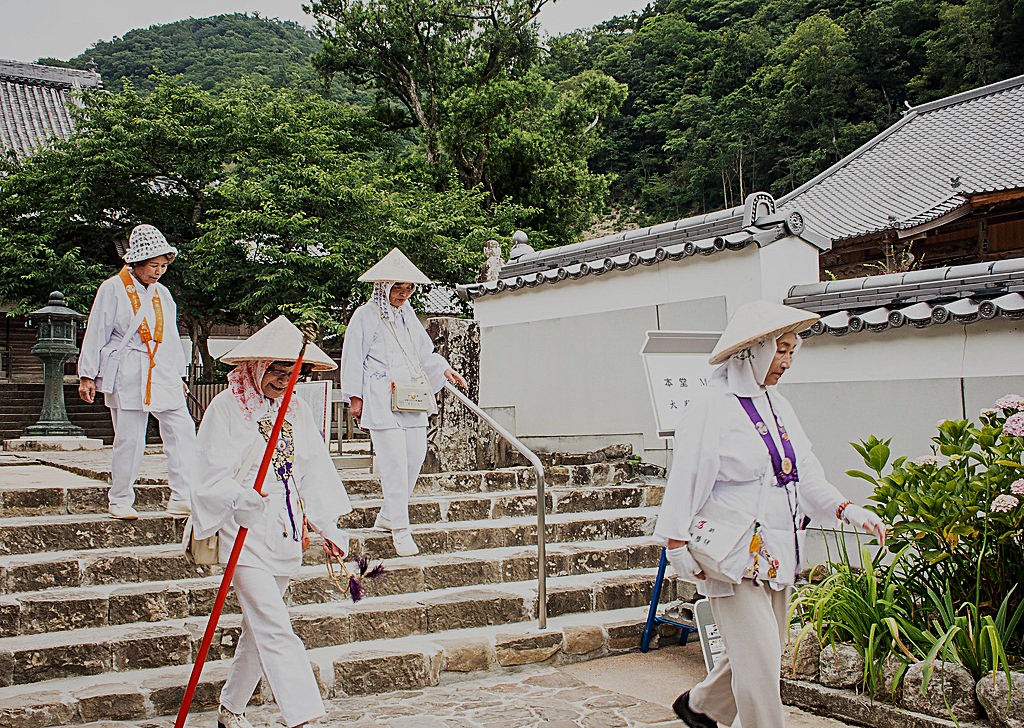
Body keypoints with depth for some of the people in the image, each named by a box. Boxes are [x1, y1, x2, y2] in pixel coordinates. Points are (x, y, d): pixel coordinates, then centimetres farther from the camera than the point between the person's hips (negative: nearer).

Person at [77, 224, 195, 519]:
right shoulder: (113, 289, 0)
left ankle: (181, 499, -2)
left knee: (183, 430, -5)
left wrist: (179, 375, 21)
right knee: (129, 439, -4)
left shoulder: (162, 293, 17)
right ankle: (120, 501, 13)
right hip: (127, 375, -5)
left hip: (163, 374, 5)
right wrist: (87, 375, -1)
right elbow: (96, 333, 1)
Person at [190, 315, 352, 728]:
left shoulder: (297, 411, 10)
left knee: (259, 627, 16)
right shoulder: (226, 408, -8)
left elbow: (315, 473, 10)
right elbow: (213, 476, -14)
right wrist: (240, 500, -33)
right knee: (274, 629, -13)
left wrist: (328, 527, 5)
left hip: (285, 536, 6)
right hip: (244, 533, -6)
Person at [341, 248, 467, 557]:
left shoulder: (407, 315, 18)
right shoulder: (366, 315, -1)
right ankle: (400, 529, -4)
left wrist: (443, 369, 7)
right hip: (380, 400, -7)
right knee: (394, 463, -11)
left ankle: (387, 515, 21)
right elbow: (353, 358, -1)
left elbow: (424, 352, 24)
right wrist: (354, 397, -5)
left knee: (416, 456, 4)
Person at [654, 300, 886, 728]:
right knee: (758, 659, -6)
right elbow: (686, 480, -15)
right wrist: (678, 545, -17)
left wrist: (848, 510, -2)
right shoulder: (711, 408, -13)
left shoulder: (776, 406, 12)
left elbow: (805, 473, 12)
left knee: (761, 650, 18)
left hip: (776, 556, 9)